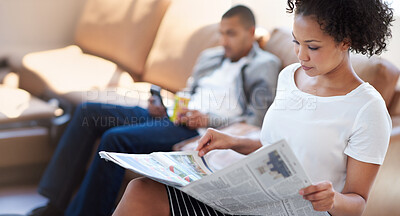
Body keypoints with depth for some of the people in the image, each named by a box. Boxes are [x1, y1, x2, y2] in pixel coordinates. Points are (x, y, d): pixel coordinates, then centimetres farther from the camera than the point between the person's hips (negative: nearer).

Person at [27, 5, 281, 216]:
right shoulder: (211, 57, 24)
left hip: (201, 130, -9)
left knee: (116, 138, -28)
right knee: (89, 111, -4)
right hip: (174, 117, 9)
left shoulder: (265, 65, 2)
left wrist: (209, 120, -17)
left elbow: (256, 120, -8)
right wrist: (164, 106, 9)